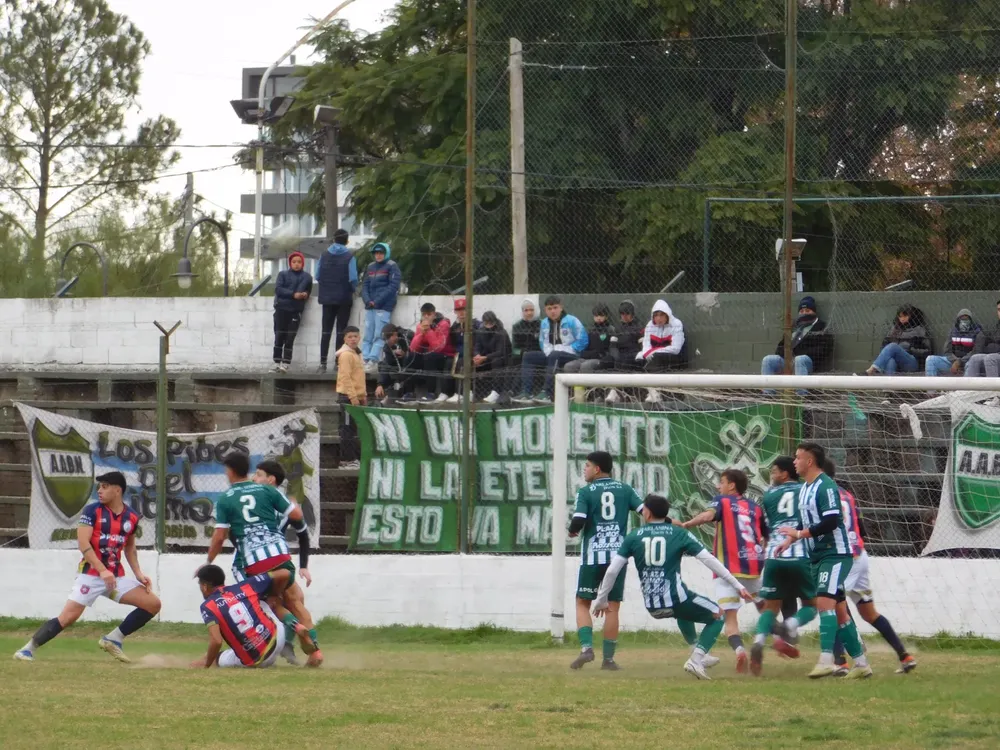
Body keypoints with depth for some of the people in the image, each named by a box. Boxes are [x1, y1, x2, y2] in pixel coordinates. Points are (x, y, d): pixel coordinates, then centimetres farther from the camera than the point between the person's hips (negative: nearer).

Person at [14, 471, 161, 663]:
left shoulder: (131, 517, 6)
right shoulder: (92, 511, -7)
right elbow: (83, 543, -14)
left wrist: (138, 573, 7)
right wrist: (102, 571, -23)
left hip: (116, 577, 5)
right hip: (90, 574, -5)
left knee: (153, 604, -4)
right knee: (68, 616, -18)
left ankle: (113, 639, 4)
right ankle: (28, 649, -9)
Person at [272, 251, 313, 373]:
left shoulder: (307, 277, 9)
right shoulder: (283, 274, 3)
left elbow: (308, 291, 20)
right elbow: (278, 289, -8)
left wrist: (305, 295, -4)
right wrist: (293, 294, -19)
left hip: (296, 310, 1)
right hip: (282, 308, -1)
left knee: (290, 338, -4)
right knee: (279, 337, 0)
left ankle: (285, 364, -5)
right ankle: (277, 363, 6)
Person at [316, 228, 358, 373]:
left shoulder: (324, 256, 3)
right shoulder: (349, 256, -8)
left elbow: (318, 276, 2)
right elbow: (353, 278, -13)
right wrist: (352, 289, 6)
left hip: (327, 298, 3)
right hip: (344, 298, -3)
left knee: (326, 330, 6)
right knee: (341, 330, 2)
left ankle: (323, 362, 0)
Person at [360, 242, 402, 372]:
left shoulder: (392, 267, 0)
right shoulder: (371, 267, 19)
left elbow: (393, 286, -8)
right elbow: (365, 285, 16)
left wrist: (378, 301, -13)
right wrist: (367, 300, -3)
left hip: (384, 307, -7)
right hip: (370, 307, 7)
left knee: (378, 336, -12)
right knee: (368, 336, 1)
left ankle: (373, 361, -17)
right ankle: (364, 360, -1)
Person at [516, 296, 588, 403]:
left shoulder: (572, 321, -7)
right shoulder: (544, 323, 11)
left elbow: (582, 341, -10)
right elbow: (542, 342, 22)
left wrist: (566, 350, -15)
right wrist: (547, 351, 1)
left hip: (570, 356, -7)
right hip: (549, 354, 7)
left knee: (554, 356, -37)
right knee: (528, 357, -7)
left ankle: (547, 393, -44)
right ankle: (525, 393, -20)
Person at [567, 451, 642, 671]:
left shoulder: (585, 492, -3)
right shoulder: (624, 490, 6)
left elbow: (578, 521, -14)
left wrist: (572, 531, 8)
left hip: (592, 556, -2)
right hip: (618, 554, 2)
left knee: (582, 603, 11)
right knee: (612, 607, 6)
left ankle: (586, 647, -7)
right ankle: (608, 658, 4)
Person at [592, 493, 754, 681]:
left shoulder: (633, 537, 6)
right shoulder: (679, 534, 1)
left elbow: (612, 570, 3)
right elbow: (709, 560, -3)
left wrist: (601, 599, 15)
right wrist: (737, 586, 1)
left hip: (652, 607, 4)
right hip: (675, 600, -4)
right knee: (716, 616, 16)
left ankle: (698, 653, 36)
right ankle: (696, 660, -5)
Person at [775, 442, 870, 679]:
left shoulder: (826, 487, -15)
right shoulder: (804, 489, 14)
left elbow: (832, 522, -24)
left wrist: (799, 534, -19)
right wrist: (789, 540, 7)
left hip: (836, 554, -10)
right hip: (818, 556, 10)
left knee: (824, 602, -21)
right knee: (839, 611, 10)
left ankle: (826, 660, -28)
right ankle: (861, 663, 14)